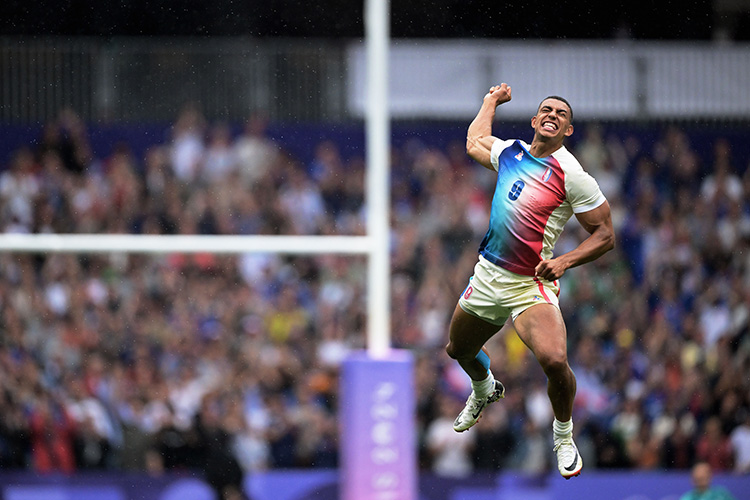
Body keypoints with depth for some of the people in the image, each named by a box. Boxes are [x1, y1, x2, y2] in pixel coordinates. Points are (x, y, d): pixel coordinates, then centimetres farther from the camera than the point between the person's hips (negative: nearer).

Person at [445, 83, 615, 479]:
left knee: (554, 361, -27)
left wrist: (563, 262, -22)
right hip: (487, 274, 6)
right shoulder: (509, 152, 5)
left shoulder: (572, 175, -13)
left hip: (531, 285, -6)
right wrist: (491, 101, 39)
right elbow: (474, 143, 30)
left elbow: (605, 235, -9)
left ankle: (563, 435, 2)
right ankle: (484, 390, 59)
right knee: (458, 350, 23)